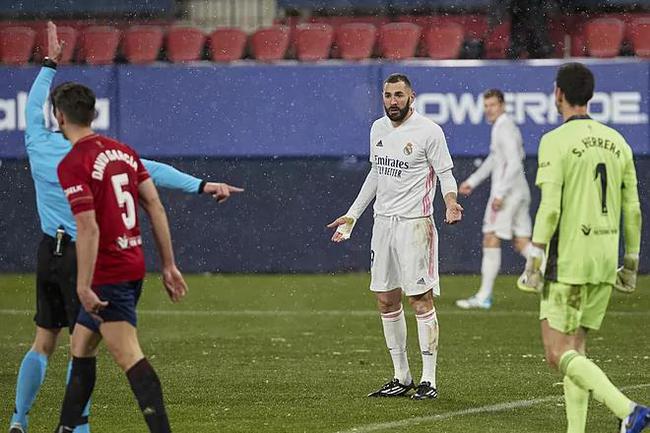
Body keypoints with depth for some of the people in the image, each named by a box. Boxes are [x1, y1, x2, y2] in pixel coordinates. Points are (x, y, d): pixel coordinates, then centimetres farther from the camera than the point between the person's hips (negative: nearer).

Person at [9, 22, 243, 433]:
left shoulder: (39, 147, 1)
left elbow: (34, 106, 20)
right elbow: (150, 171, -18)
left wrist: (50, 64, 33)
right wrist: (202, 185, -20)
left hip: (48, 251, 6)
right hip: (82, 255, -6)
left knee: (42, 344, 14)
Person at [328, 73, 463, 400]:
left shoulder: (428, 131, -8)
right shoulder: (378, 128, 12)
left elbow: (446, 175, -6)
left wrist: (451, 203, -26)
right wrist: (352, 216, 26)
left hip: (414, 223, -7)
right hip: (383, 222, 7)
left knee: (420, 299, -7)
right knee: (386, 300, 8)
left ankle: (428, 380, -4)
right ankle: (401, 377, 17)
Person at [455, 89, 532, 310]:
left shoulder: (505, 128, -14)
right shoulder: (501, 127, 17)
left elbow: (514, 164, -22)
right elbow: (493, 160, 30)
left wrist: (500, 194, -24)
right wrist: (472, 182, 32)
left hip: (507, 191, -10)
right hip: (519, 192, 10)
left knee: (491, 240, -5)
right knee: (521, 243, 8)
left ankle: (484, 297, -3)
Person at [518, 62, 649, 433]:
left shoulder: (556, 141, -10)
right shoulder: (616, 142, 9)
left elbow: (550, 210, -16)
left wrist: (533, 263, -12)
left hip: (567, 261, -7)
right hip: (605, 263, 7)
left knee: (559, 354, -5)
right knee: (576, 348, 15)